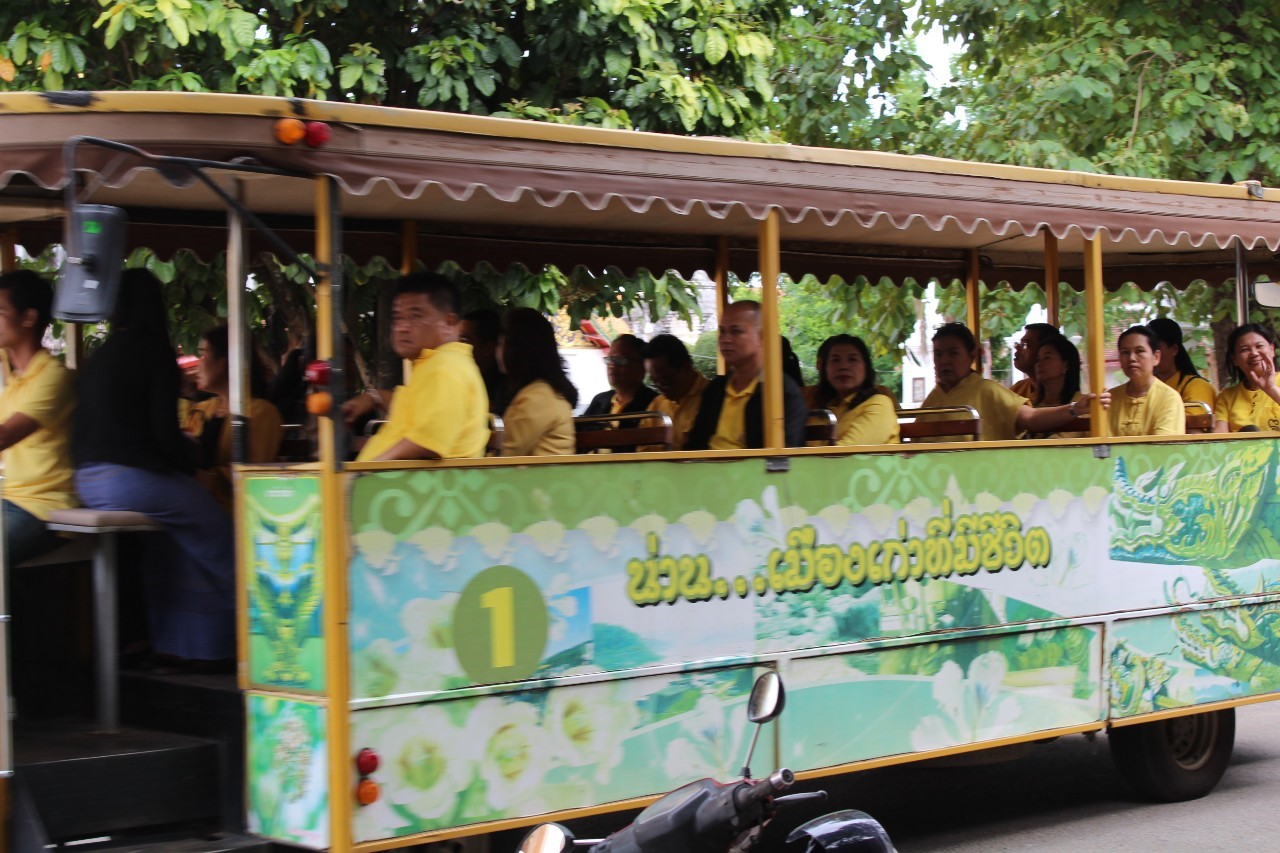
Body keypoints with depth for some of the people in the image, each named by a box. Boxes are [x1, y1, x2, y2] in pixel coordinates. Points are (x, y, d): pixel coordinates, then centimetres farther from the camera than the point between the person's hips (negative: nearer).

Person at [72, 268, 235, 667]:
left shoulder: (100, 355, 15)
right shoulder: (153, 349, -6)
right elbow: (164, 430, -13)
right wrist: (189, 460, 8)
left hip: (89, 480, 8)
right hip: (132, 477, -8)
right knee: (213, 527, 2)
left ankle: (173, 641, 21)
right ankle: (211, 645, 4)